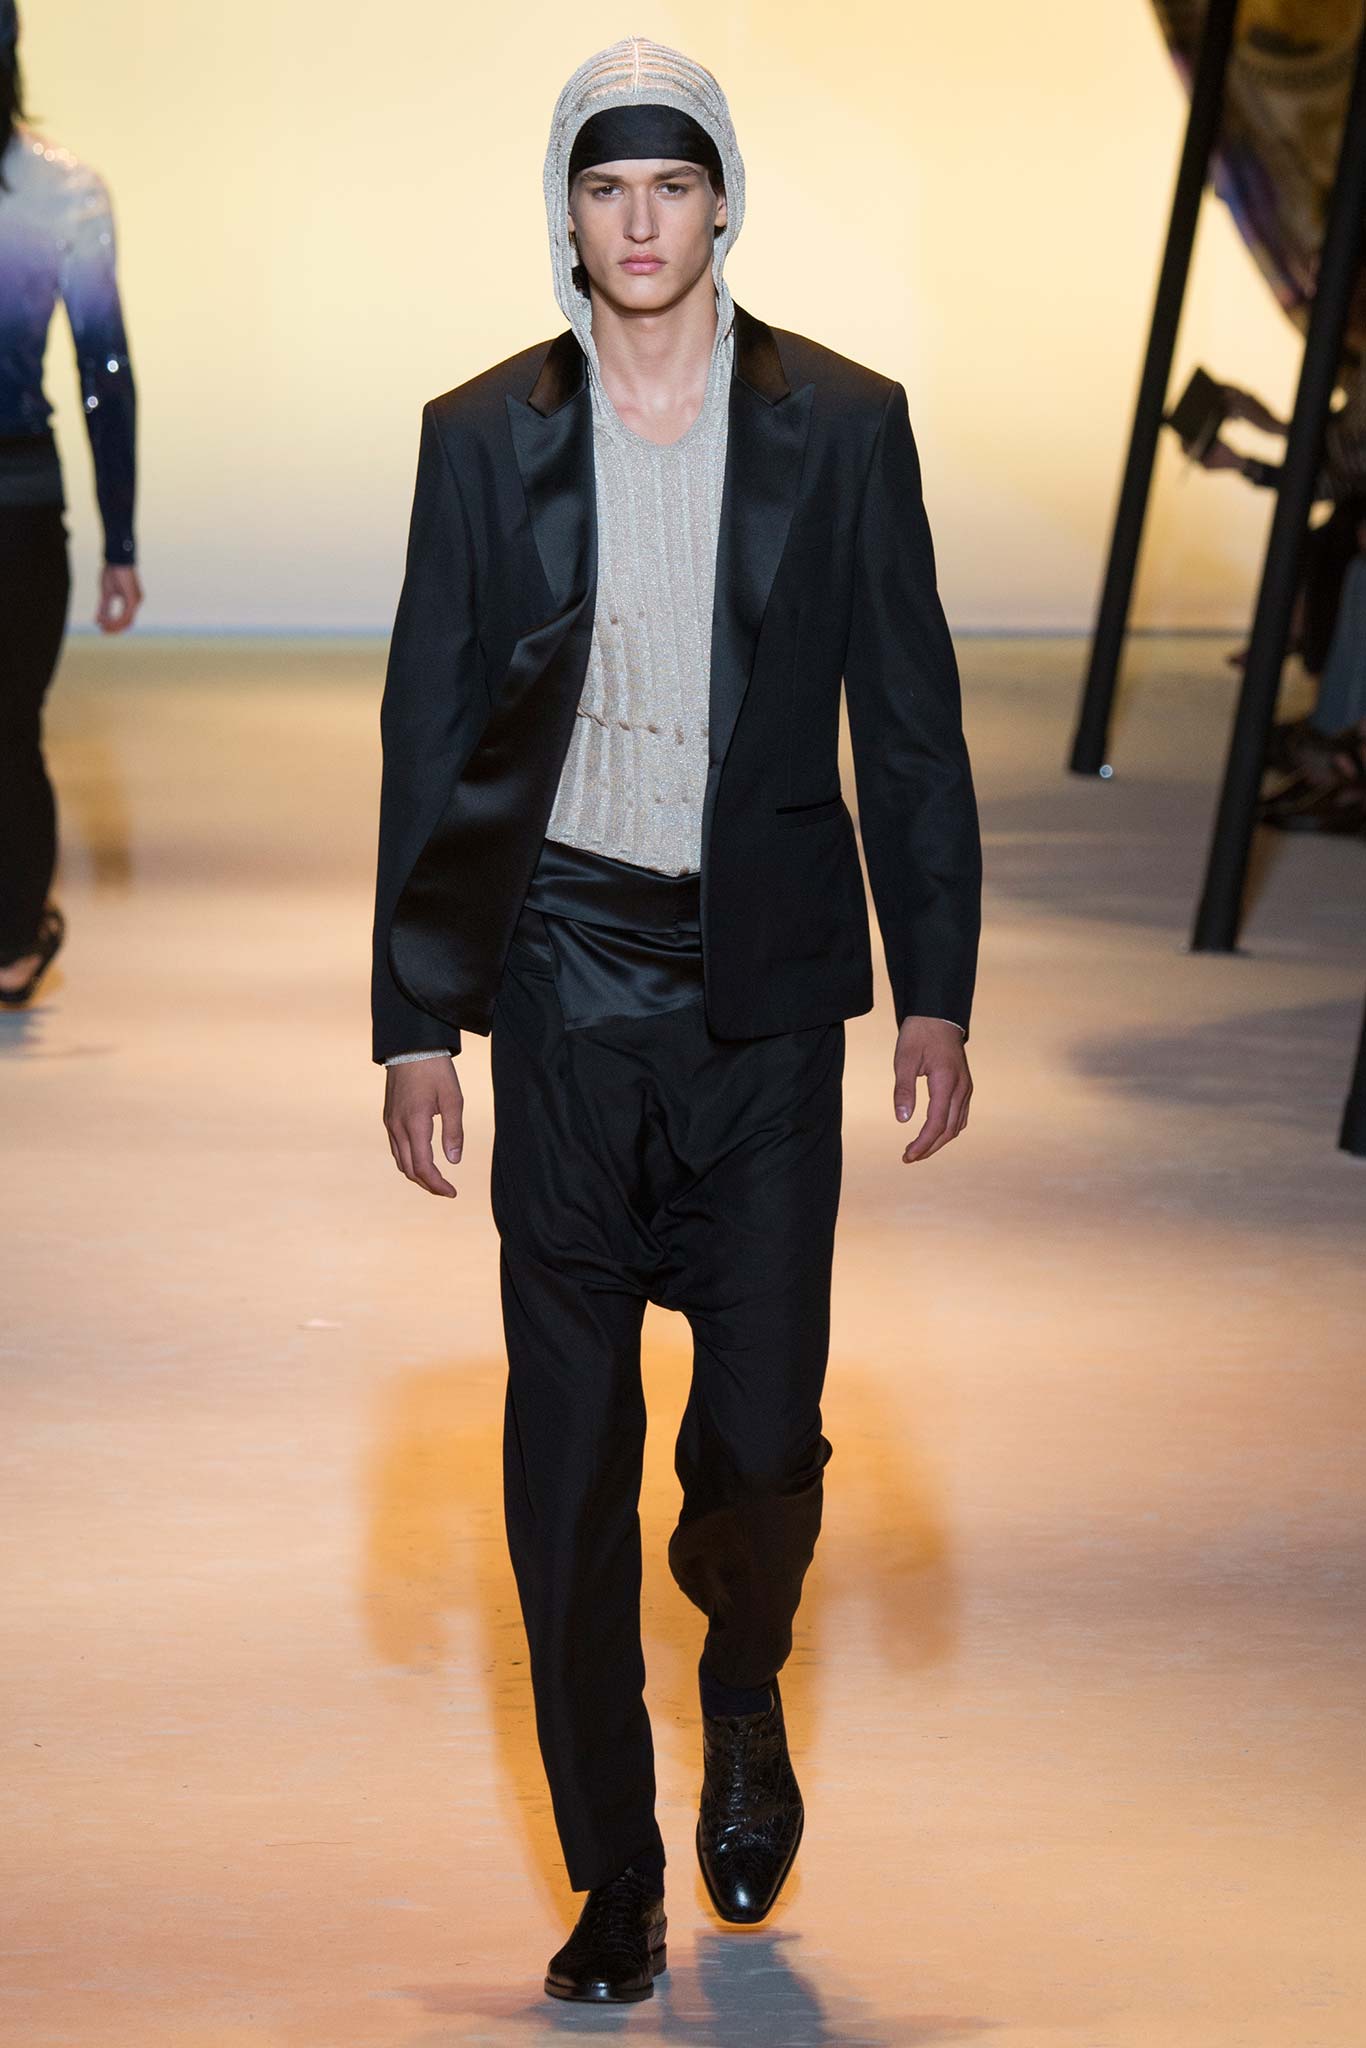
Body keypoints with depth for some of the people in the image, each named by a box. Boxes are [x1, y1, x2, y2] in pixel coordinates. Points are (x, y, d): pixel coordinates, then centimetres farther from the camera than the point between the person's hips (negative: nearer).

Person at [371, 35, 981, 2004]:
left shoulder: (844, 425, 2)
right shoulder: (484, 437, 3)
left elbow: (911, 721, 5)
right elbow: (428, 739, 5)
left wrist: (937, 991, 1)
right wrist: (413, 1019, 2)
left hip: (765, 991, 0)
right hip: (561, 984, 1)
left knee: (764, 1428, 0)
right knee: (569, 1450, 2)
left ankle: (745, 1700, 34)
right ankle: (615, 1877, 14)